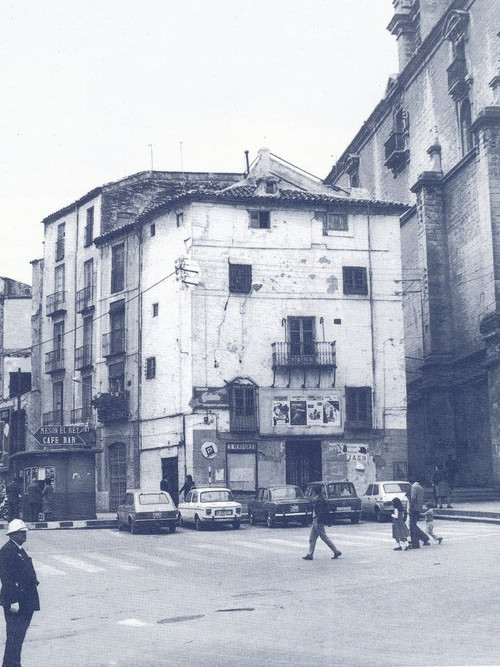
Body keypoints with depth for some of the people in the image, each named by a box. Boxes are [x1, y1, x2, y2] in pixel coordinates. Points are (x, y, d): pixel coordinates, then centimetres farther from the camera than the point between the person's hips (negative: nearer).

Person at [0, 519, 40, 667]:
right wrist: (13, 601, -23)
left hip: (26, 602, 10)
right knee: (14, 637, -6)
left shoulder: (20, 550, 16)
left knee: (18, 637, 15)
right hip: (15, 602, -10)